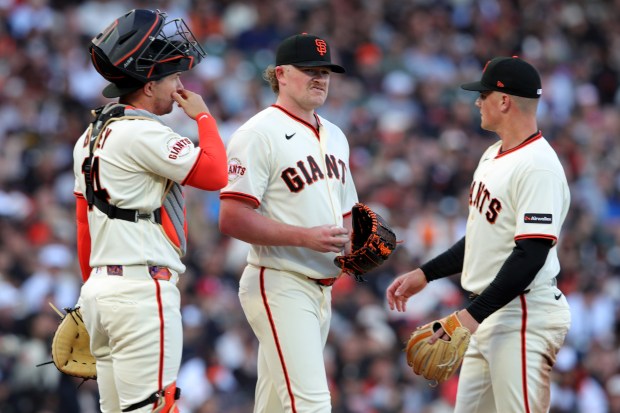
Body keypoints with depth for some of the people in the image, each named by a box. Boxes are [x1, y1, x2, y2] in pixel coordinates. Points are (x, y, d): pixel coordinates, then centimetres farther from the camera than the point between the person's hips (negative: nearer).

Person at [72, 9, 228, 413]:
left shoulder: (91, 137, 17)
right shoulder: (143, 133, -13)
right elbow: (215, 174, -15)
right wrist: (203, 116, 0)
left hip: (99, 287, 10)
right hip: (143, 287, -10)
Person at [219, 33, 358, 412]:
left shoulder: (334, 136, 17)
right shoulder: (259, 134, -10)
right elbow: (232, 219, -18)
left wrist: (352, 245, 4)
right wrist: (305, 236, -23)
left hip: (322, 290, 9)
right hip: (279, 285, -9)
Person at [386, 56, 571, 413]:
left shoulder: (539, 166, -17)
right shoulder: (493, 156, 15)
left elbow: (531, 254, -24)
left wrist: (474, 314, -26)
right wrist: (425, 274, 22)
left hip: (524, 319, -10)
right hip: (490, 317, 10)